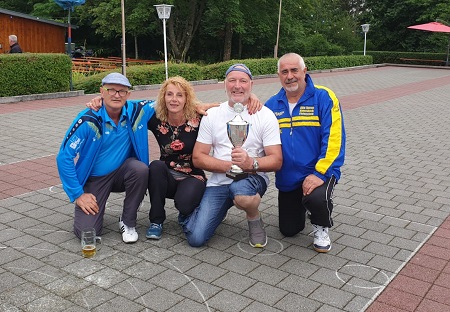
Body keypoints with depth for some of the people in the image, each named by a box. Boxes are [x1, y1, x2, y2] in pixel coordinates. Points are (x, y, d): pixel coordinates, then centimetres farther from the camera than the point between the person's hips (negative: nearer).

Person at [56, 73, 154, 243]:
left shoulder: (136, 112, -12)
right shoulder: (88, 120, -22)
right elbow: (64, 157, -18)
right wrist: (78, 194, -16)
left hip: (122, 173, 3)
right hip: (93, 179, -2)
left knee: (140, 168, -31)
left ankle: (128, 222, -9)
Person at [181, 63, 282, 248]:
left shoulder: (265, 115, -1)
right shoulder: (212, 115, 5)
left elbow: (276, 161, -7)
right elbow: (197, 158, 0)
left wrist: (251, 163, -28)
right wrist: (230, 165, -15)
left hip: (252, 178, -2)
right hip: (218, 182, 2)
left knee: (240, 191, -40)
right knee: (196, 238, -13)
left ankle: (254, 219, -4)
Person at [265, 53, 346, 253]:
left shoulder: (324, 98, -11)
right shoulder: (272, 105, 2)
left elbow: (334, 139, -18)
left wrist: (320, 174, -25)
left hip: (317, 173, -4)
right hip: (287, 178, 4)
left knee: (316, 198, -37)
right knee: (288, 231, 12)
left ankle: (321, 228, 0)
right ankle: (301, 205, 47)